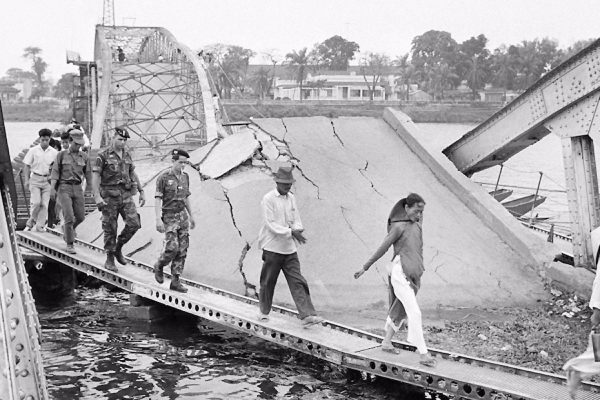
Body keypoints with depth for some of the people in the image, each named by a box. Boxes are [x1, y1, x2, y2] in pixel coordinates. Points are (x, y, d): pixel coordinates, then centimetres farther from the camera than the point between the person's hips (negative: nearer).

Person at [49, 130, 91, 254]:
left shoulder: (84, 157, 6)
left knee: (80, 217, 5)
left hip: (77, 188, 3)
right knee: (69, 217, -13)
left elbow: (88, 174, 9)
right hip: (64, 188, -3)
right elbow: (55, 172, -2)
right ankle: (69, 245, -3)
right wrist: (52, 188, -11)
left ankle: (67, 228, 38)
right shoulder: (62, 155, 0)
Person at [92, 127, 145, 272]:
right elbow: (95, 176, -11)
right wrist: (97, 197, -22)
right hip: (109, 196, -4)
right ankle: (109, 259, 15)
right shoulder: (103, 155, -6)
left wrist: (141, 192, 17)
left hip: (126, 195, 4)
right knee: (110, 229, 1)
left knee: (134, 223, -8)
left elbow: (133, 175, 20)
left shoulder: (127, 155, 11)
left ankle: (118, 248, 14)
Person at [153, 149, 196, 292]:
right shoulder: (163, 177, -8)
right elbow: (157, 199, -10)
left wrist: (191, 216, 19)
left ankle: (175, 281, 5)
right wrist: (158, 219, -18)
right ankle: (159, 266, 15)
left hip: (183, 215, 6)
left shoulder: (185, 177, 9)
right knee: (172, 247, -15)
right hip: (169, 217, -5)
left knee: (182, 249, 0)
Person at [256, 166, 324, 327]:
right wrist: (291, 232, -22)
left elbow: (296, 220, 12)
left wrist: (297, 229, -11)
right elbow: (271, 224, -15)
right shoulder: (268, 199, -9)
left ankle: (307, 315, -10)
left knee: (298, 282, -4)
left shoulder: (291, 198, 9)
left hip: (290, 248, 4)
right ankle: (264, 312, 27)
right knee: (268, 282, 7)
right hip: (273, 248, -4)